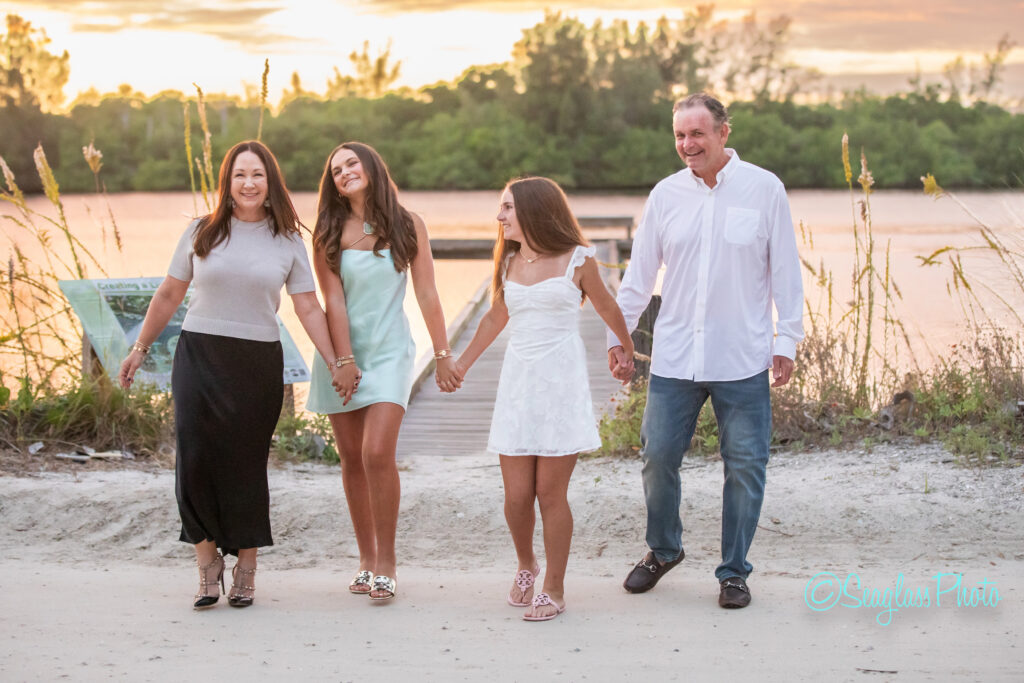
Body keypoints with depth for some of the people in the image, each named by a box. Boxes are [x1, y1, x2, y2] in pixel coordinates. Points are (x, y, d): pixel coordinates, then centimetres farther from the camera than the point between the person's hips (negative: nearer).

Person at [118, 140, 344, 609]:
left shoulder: (287, 243, 5)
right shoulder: (202, 233, 7)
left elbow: (309, 310, 5)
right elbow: (169, 295, 13)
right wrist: (140, 348, 14)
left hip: (258, 363, 0)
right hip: (199, 357, 1)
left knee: (246, 464, 0)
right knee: (196, 457, -9)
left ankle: (246, 567, 13)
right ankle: (207, 558, 5)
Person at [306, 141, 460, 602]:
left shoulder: (407, 226, 2)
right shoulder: (329, 233, 3)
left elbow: (426, 294, 2)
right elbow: (333, 300, -3)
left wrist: (443, 354, -1)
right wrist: (344, 361, -10)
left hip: (388, 351, -2)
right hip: (342, 352, 2)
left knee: (377, 453, -17)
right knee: (352, 459, 4)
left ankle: (387, 561, -8)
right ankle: (366, 557, 15)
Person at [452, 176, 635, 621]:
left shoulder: (577, 260, -3)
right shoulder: (509, 262, 10)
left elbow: (606, 308, 14)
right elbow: (495, 318, 26)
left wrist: (628, 348, 28)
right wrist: (461, 364, 34)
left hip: (561, 384, -3)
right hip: (517, 384, 4)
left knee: (550, 492, -4)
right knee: (517, 494, 0)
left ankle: (554, 589, 9)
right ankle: (526, 566, 27)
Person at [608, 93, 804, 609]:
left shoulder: (764, 189, -1)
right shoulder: (666, 194, 5)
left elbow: (785, 271, 3)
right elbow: (639, 273, 13)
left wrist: (787, 339, 1)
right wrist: (618, 334, 12)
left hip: (742, 362, -2)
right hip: (674, 358, 2)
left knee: (745, 467, 2)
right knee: (658, 456, 5)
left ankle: (733, 571, 17)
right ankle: (663, 550, 29)